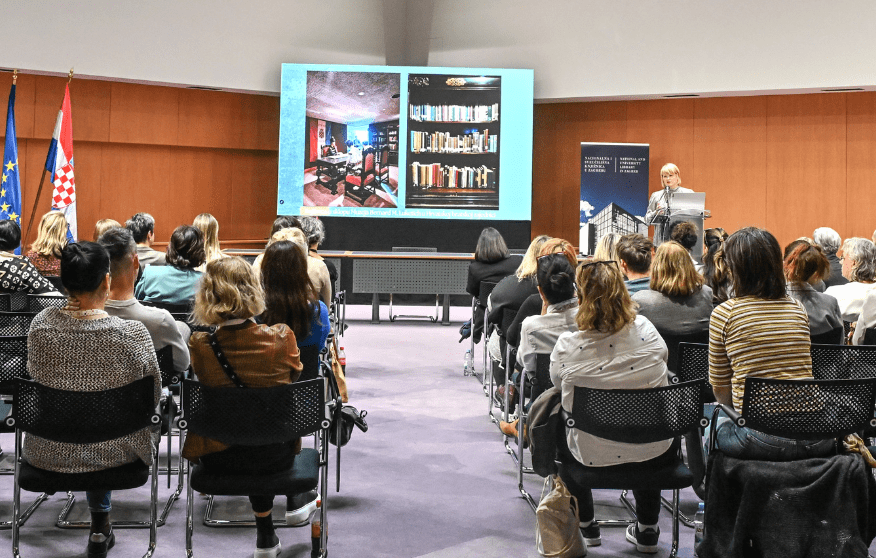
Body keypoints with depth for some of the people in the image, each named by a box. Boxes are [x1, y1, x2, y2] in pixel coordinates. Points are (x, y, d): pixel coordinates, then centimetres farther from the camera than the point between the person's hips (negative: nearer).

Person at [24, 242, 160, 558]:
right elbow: (153, 398, -7)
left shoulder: (41, 325, -15)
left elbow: (35, 375, 4)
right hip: (115, 454, -1)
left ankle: (100, 529, 42)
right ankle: (100, 525, 38)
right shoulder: (133, 334, -21)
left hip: (49, 455, 2)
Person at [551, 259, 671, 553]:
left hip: (592, 455, -1)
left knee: (558, 433, 31)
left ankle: (585, 525, 43)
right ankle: (647, 529, 41)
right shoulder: (646, 330, -13)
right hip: (654, 454, 2)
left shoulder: (566, 346, -19)